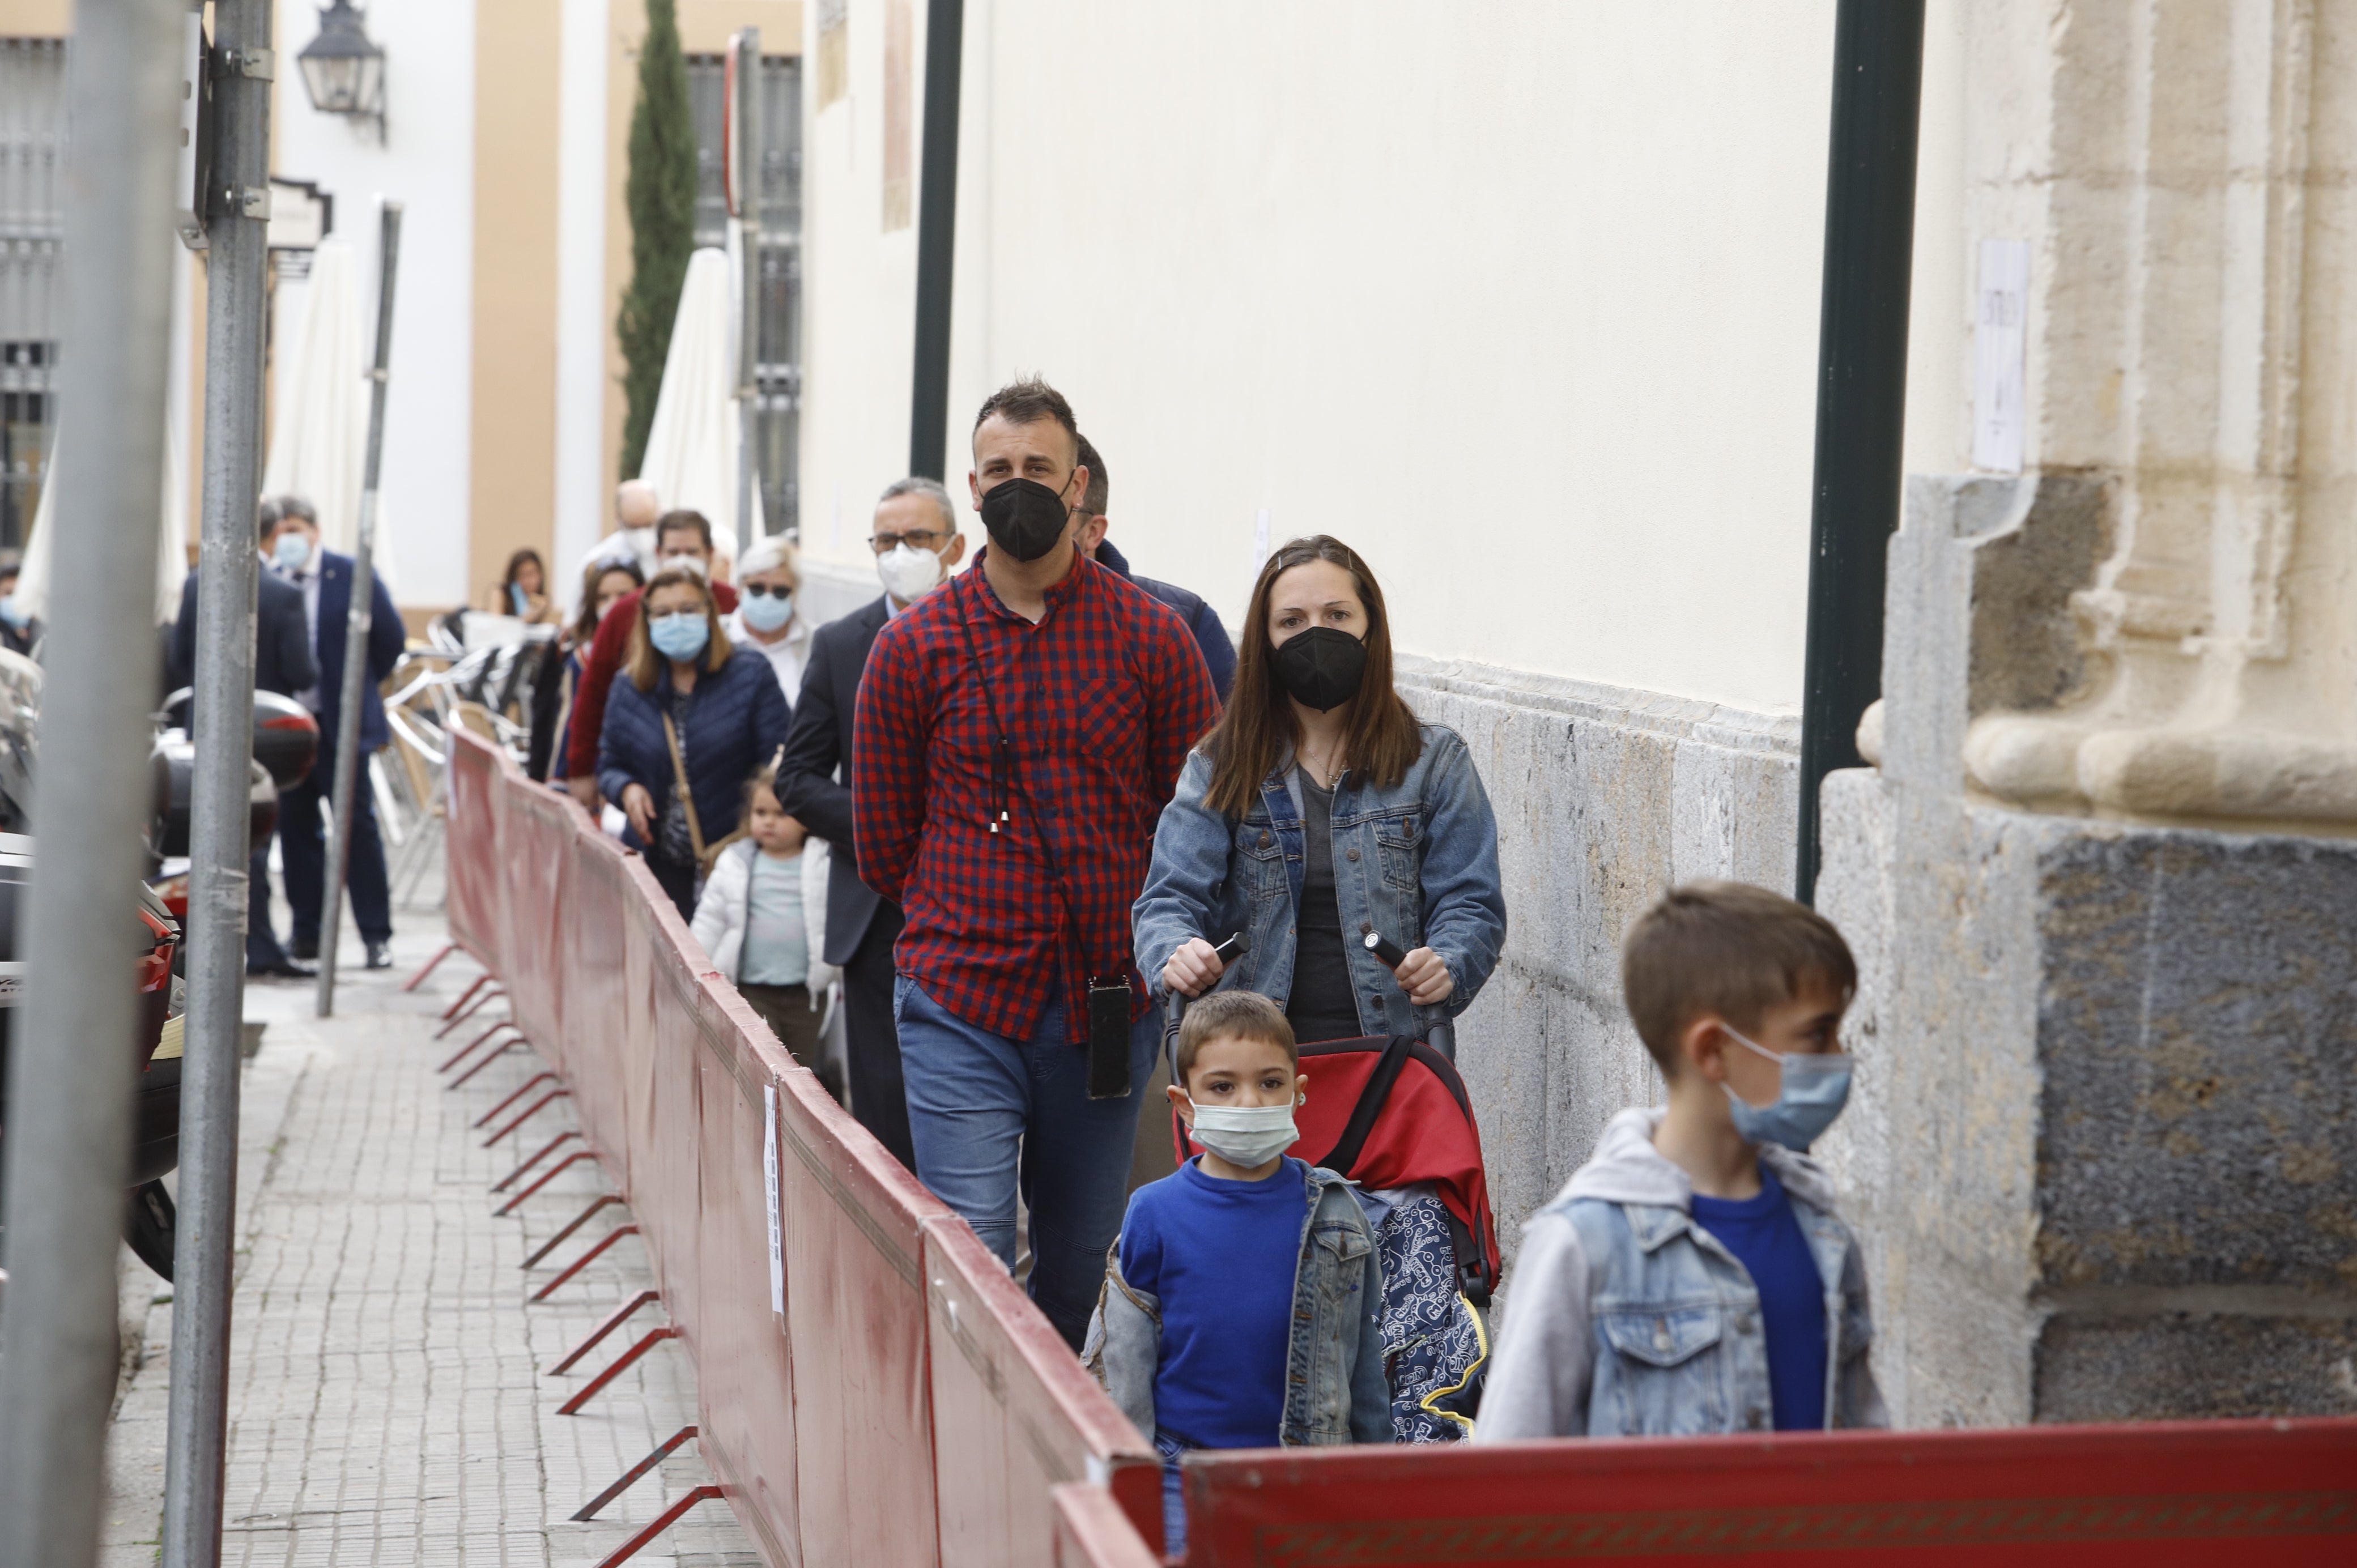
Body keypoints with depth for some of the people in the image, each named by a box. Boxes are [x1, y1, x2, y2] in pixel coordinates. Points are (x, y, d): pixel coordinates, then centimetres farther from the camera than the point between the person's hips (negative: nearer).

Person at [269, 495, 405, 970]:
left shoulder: (352, 576, -4)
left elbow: (391, 638, 2)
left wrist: (360, 685, 7)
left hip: (341, 721, -3)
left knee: (357, 824, -3)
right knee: (296, 826, 7)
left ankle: (376, 935, 2)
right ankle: (307, 930, 16)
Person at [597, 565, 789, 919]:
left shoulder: (751, 676, 0)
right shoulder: (627, 693, 10)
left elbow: (779, 764, -3)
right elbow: (609, 766, 17)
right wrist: (627, 788, -6)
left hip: (733, 862, -3)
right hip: (655, 864, 3)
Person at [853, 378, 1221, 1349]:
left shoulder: (1153, 637, 2)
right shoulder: (913, 646, 2)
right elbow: (883, 842, 10)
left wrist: (1143, 943, 6)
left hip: (1108, 1002, 1)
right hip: (960, 1004, -1)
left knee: (1081, 1255, 12)